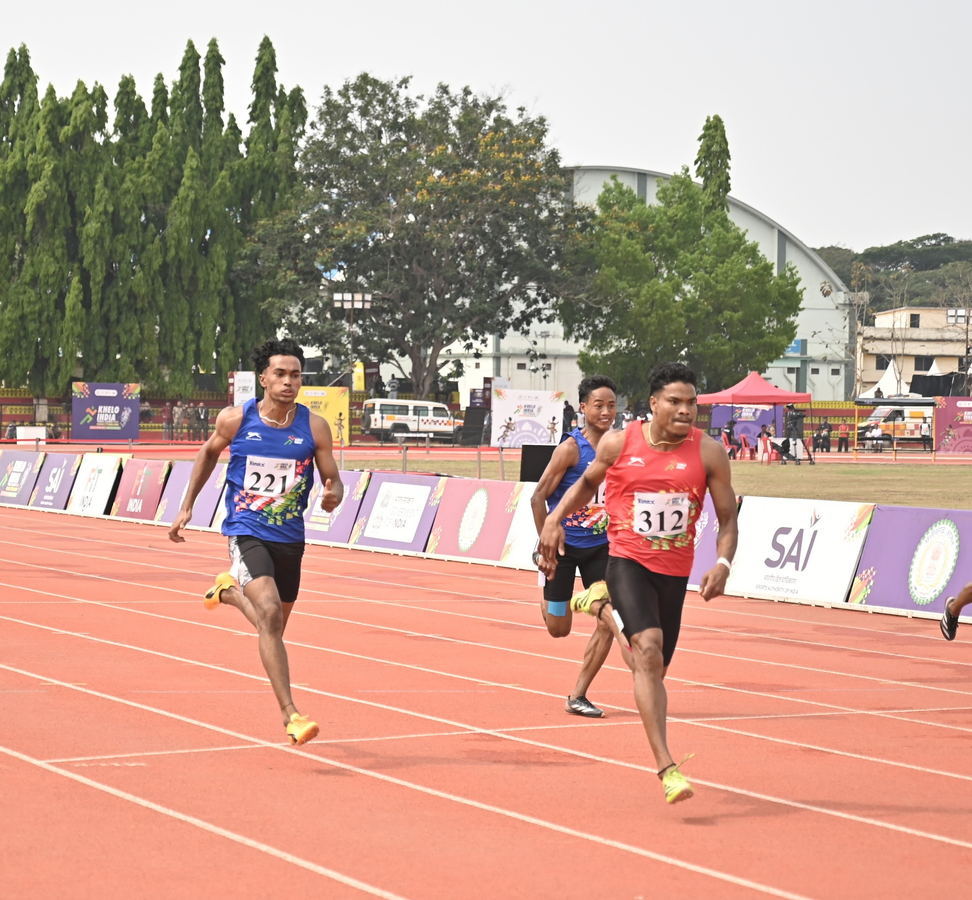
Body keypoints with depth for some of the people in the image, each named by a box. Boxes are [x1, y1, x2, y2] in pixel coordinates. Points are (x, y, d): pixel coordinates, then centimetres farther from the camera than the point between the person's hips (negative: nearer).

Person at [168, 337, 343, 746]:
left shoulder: (314, 427, -6)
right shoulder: (236, 419, -7)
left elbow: (333, 480, 1)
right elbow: (208, 453, 12)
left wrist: (333, 495, -23)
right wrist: (186, 507, 13)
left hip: (289, 538, 3)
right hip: (246, 532, -3)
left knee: (274, 627, 18)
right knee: (270, 613, -24)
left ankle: (229, 590, 50)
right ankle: (289, 713, -21)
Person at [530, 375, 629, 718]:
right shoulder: (571, 448, -14)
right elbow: (538, 497, -12)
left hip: (600, 546, 4)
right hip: (565, 545, -4)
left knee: (608, 622, -8)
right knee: (558, 628, 6)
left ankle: (577, 696, 3)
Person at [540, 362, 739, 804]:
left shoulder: (709, 453, -5)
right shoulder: (618, 444, -5)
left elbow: (728, 520, 0)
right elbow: (588, 481, 16)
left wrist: (722, 564, -17)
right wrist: (555, 518, 4)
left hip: (675, 571, 3)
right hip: (627, 562, -3)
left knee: (653, 667, 17)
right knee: (649, 649, -25)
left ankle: (603, 602, 49)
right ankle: (666, 767, -29)